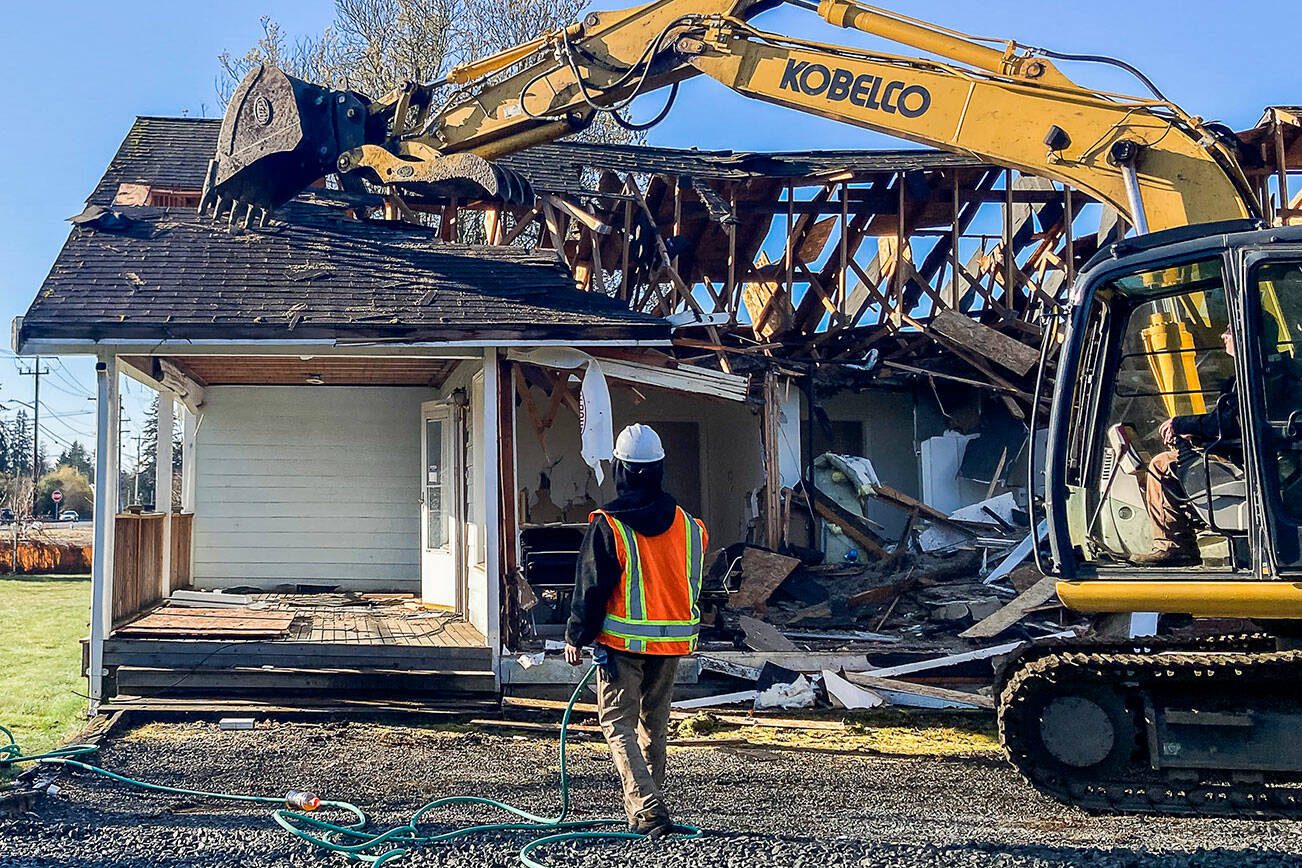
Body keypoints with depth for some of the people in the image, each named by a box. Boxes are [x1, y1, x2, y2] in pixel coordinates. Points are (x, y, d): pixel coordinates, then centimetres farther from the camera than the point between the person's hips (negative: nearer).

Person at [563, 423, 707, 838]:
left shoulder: (607, 526, -12)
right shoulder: (687, 525, 3)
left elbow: (591, 588, -9)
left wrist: (576, 637, 3)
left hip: (622, 641, -5)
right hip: (672, 642, 5)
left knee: (618, 724, 1)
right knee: (654, 724, 17)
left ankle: (647, 808, -14)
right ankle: (647, 807, 26)